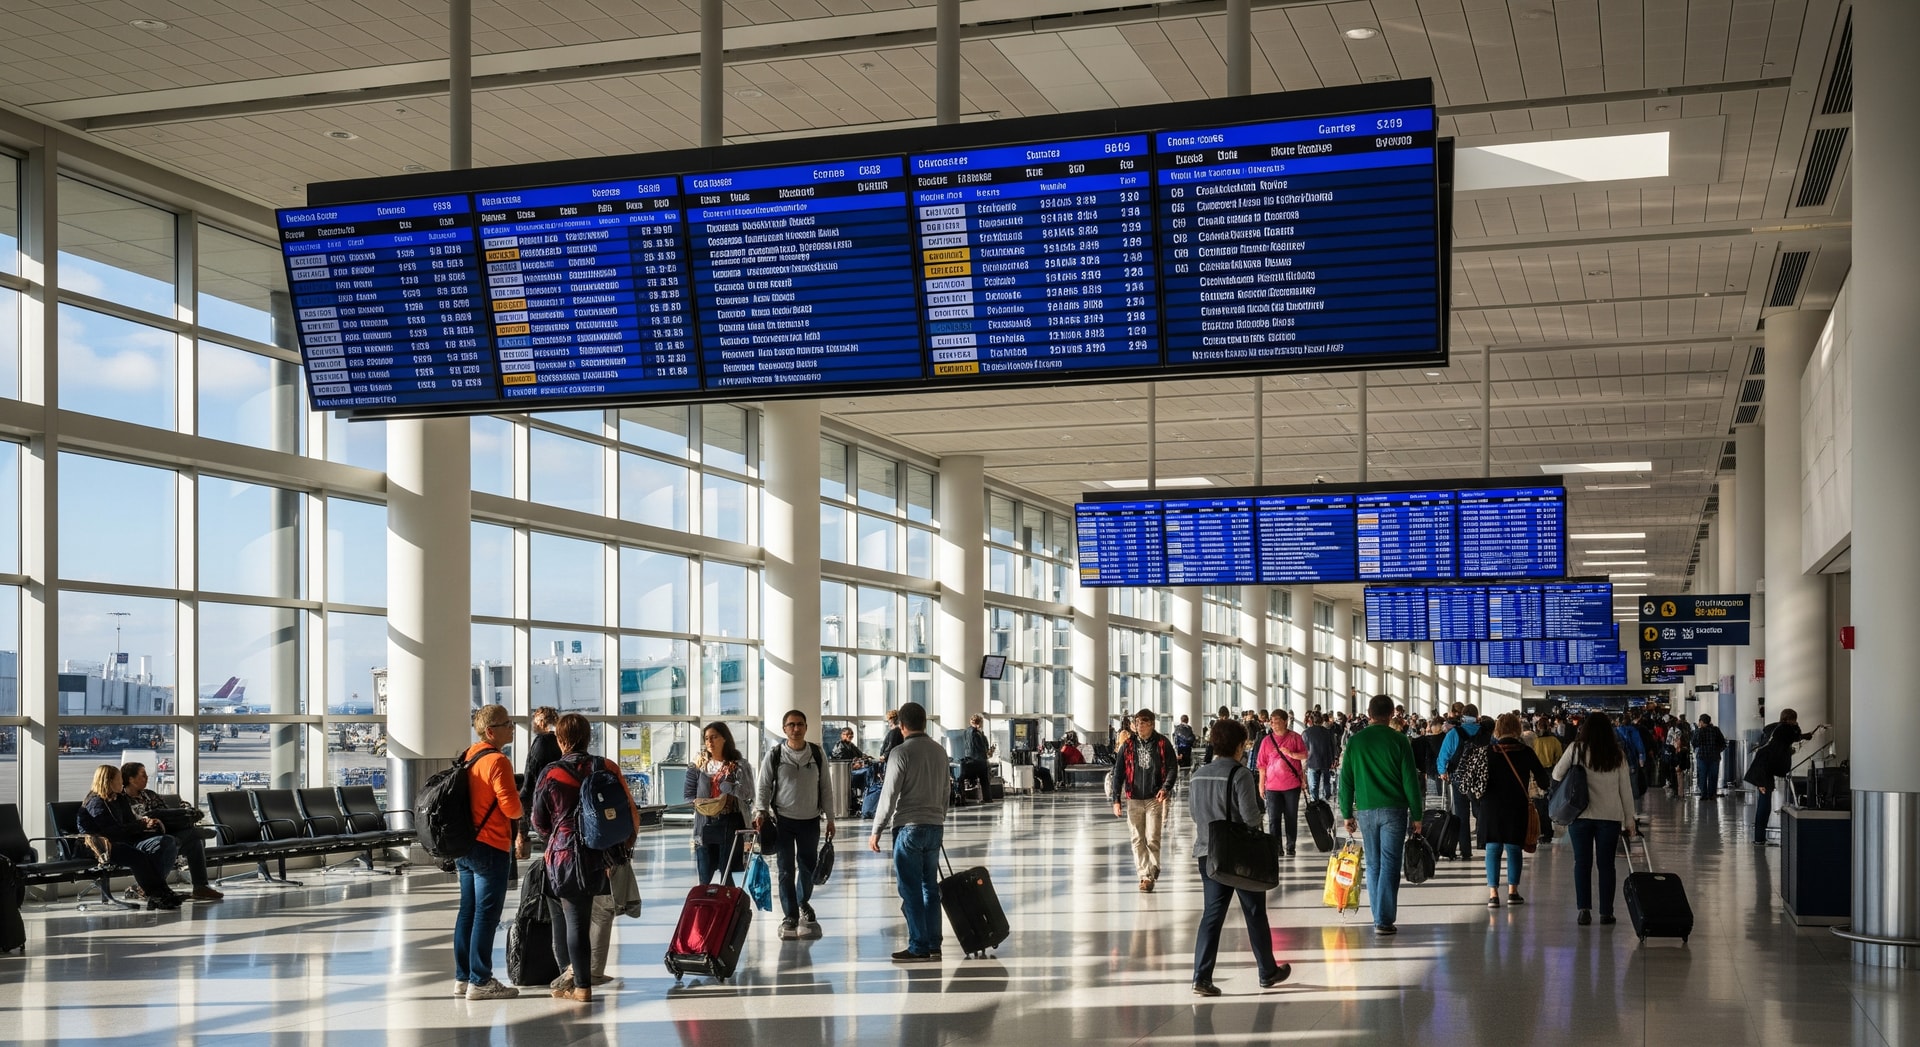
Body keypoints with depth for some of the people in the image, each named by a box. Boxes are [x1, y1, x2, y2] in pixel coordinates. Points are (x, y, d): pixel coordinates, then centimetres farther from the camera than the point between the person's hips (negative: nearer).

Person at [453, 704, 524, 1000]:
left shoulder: (467, 757, 11)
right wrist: (523, 812, 2)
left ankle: (463, 977, 18)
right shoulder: (497, 761, -16)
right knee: (487, 914, -4)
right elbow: (510, 807, -20)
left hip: (464, 846, 9)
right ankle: (480, 981, -2)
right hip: (490, 848, -9)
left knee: (468, 911, 13)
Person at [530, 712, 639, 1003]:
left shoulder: (551, 774, -5)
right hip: (605, 856, 2)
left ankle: (581, 986, 8)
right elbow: (631, 810, 1)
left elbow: (539, 821, 4)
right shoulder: (607, 767, 0)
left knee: (575, 920, 4)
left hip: (566, 856, -2)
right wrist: (628, 844, 16)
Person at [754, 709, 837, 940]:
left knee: (808, 867, 10)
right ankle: (789, 917, 8)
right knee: (786, 871, -1)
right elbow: (764, 786, -1)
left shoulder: (818, 754, 0)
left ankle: (803, 903, 37)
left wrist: (830, 818, 6)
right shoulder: (774, 754, -5)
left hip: (810, 820, 2)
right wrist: (760, 812, -15)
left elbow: (825, 788, 6)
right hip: (783, 820, -2)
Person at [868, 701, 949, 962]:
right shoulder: (940, 751, 9)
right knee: (930, 886, 12)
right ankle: (934, 945, 14)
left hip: (908, 827, -6)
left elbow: (889, 794, -12)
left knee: (911, 889, -2)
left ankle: (918, 947, -2)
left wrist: (877, 830, -7)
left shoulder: (901, 752, -11)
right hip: (935, 826, 6)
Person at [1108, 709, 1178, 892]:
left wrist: (1166, 788, -16)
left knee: (1152, 839, -6)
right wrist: (1116, 799, -1)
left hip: (1155, 798, -2)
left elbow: (1172, 768, 1)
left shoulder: (1162, 743, 0)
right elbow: (1118, 773, 5)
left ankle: (1151, 873, 6)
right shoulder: (1128, 745, 4)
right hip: (1133, 799, 2)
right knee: (1138, 840, 4)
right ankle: (1145, 875, 10)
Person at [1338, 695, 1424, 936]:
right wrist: (1416, 815, 2)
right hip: (1394, 810, -2)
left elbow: (1346, 781, 4)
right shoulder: (1399, 741, -4)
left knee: (1373, 865, 13)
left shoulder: (1355, 741, 3)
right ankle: (1384, 920, -7)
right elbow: (1410, 780, -4)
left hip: (1365, 810, 2)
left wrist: (1347, 814, 11)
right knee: (1389, 865, -2)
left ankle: (1378, 917, 17)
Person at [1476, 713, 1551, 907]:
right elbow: (1543, 780, 4)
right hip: (1517, 808, 0)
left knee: (1493, 849, 3)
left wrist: (1477, 809, 6)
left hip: (1490, 806, 0)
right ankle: (1513, 891, 13)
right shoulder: (1525, 752, -2)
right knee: (1513, 848, 11)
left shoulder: (1488, 752, -2)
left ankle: (1493, 894, -3)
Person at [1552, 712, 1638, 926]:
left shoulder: (1576, 749, -2)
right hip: (1610, 816, 1)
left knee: (1582, 862, 6)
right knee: (1606, 864, 8)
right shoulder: (1617, 754, 2)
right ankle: (1606, 912, 10)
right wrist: (1629, 820, 11)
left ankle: (1584, 909, -2)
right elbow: (1626, 789, 5)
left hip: (1581, 814, -1)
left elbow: (1557, 775, 3)